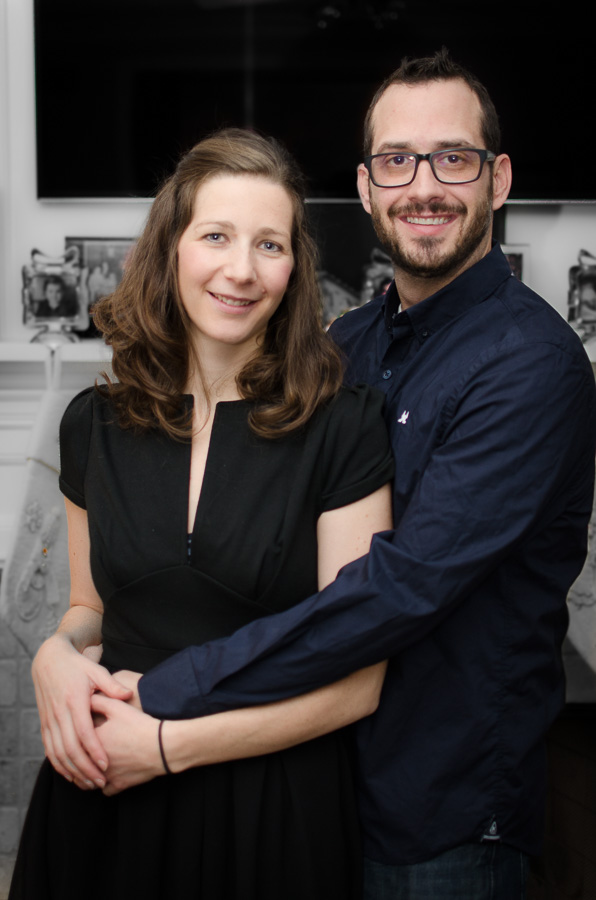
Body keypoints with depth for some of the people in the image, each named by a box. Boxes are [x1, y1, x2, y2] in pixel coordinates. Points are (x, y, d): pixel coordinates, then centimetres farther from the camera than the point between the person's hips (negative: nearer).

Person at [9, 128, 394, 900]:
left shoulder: (342, 425, -13)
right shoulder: (93, 423, -1)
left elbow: (356, 679, -12)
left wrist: (169, 745, -16)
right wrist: (58, 655, -9)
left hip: (276, 812, -3)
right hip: (105, 801, 4)